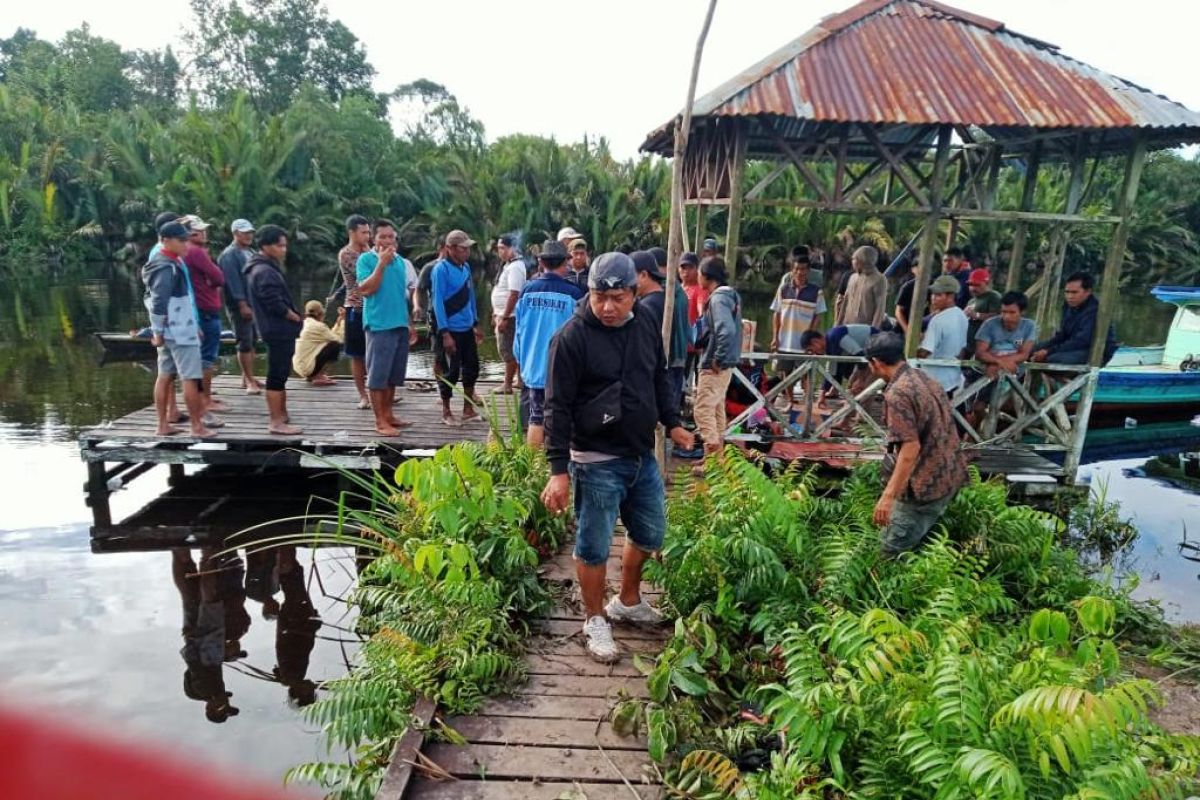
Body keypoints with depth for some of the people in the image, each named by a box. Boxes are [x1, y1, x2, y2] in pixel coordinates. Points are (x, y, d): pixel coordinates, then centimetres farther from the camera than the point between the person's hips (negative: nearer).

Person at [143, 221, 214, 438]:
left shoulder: (171, 263, 13)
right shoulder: (168, 267, -16)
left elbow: (151, 298, 18)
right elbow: (158, 302, -20)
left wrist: (158, 330, 19)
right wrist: (158, 331, -17)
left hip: (171, 330, 10)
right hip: (179, 331, -10)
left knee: (165, 376, 11)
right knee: (190, 378, -4)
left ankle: (162, 425, 17)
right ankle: (197, 426, 1)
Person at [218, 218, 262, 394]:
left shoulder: (251, 253, 17)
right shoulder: (229, 255, -10)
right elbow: (234, 282, -18)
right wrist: (242, 304, -23)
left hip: (254, 303, 8)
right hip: (239, 305, -8)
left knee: (252, 342, 11)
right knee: (245, 343, -6)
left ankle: (247, 378, 20)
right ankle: (250, 381, -4)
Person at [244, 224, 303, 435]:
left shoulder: (264, 268, 16)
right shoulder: (264, 272, -18)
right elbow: (275, 303, -24)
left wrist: (292, 316, 9)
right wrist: (294, 317, -9)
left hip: (278, 329, 11)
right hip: (278, 330, -11)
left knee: (280, 374, 19)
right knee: (277, 376, -6)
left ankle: (280, 413, 30)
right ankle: (276, 422, -2)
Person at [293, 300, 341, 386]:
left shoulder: (304, 324, 11)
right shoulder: (317, 326, -15)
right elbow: (338, 340, -11)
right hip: (307, 367, -9)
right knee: (336, 346, -11)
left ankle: (312, 375, 13)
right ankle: (318, 376, -8)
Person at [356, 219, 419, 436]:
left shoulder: (401, 261, 12)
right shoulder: (366, 259, -4)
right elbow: (366, 289, -16)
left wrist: (409, 323, 19)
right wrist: (381, 264, -18)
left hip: (400, 325, 6)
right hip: (379, 325, -6)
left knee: (394, 375, 12)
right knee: (378, 375, -2)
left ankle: (388, 414, 22)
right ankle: (380, 421, 2)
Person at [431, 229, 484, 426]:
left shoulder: (466, 267, 9)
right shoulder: (441, 269, -13)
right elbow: (438, 302, -16)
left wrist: (476, 324, 16)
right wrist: (445, 333, -20)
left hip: (467, 328, 7)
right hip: (451, 330, -7)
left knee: (471, 367, 12)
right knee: (451, 371, 1)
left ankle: (468, 410, 24)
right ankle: (446, 412, 16)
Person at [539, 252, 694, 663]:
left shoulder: (645, 326, 3)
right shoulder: (572, 337, -16)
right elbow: (558, 408, -16)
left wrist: (672, 422, 17)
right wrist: (559, 469, -19)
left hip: (642, 455, 7)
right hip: (597, 462, -7)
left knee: (649, 534, 20)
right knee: (594, 546, 6)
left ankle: (628, 602, 43)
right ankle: (595, 620, 28)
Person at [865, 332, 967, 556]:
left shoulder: (897, 393, -19)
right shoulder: (928, 380, 10)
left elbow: (911, 448, -26)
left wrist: (888, 496, -26)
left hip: (924, 484, -10)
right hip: (950, 474, 10)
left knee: (893, 552, 1)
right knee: (917, 545, 22)